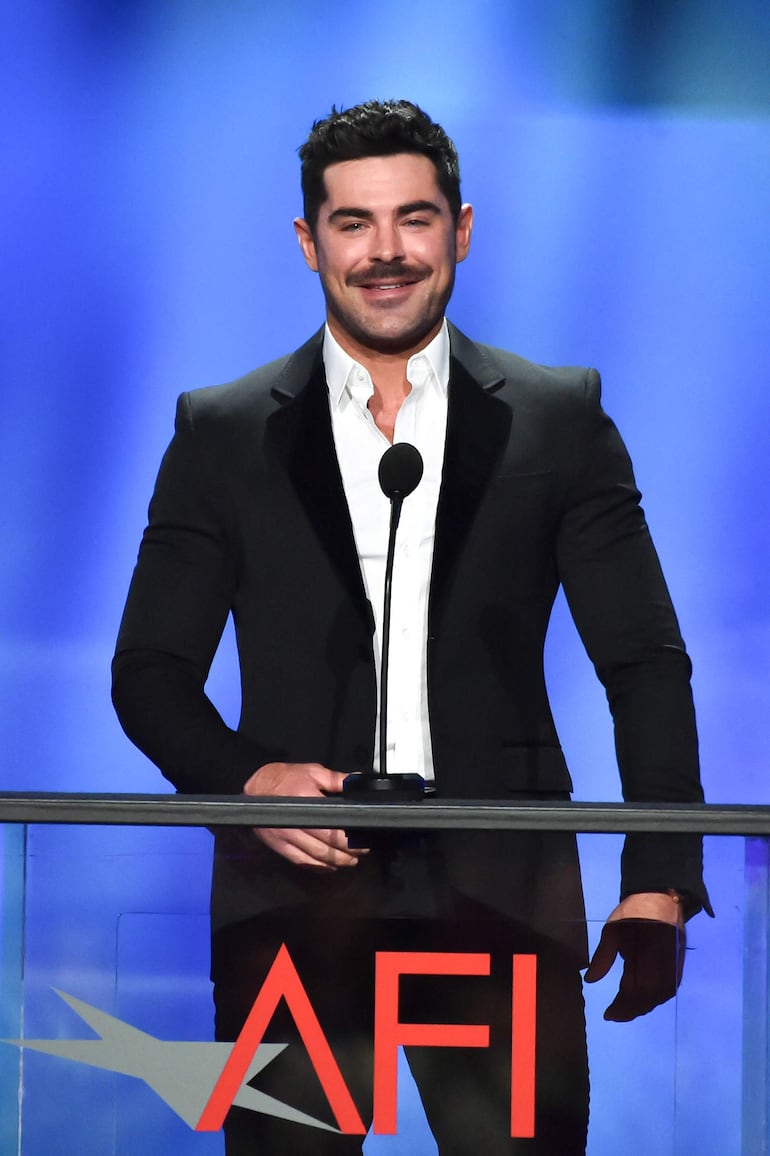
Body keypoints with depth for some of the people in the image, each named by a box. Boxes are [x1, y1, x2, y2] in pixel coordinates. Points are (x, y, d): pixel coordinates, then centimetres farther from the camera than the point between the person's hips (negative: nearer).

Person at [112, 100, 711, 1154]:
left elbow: (647, 665, 5)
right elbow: (151, 673, 8)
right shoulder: (224, 434, 8)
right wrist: (245, 779, -12)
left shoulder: (560, 421, 7)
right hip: (295, 888, 0)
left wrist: (660, 884, -5)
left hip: (502, 900, 0)